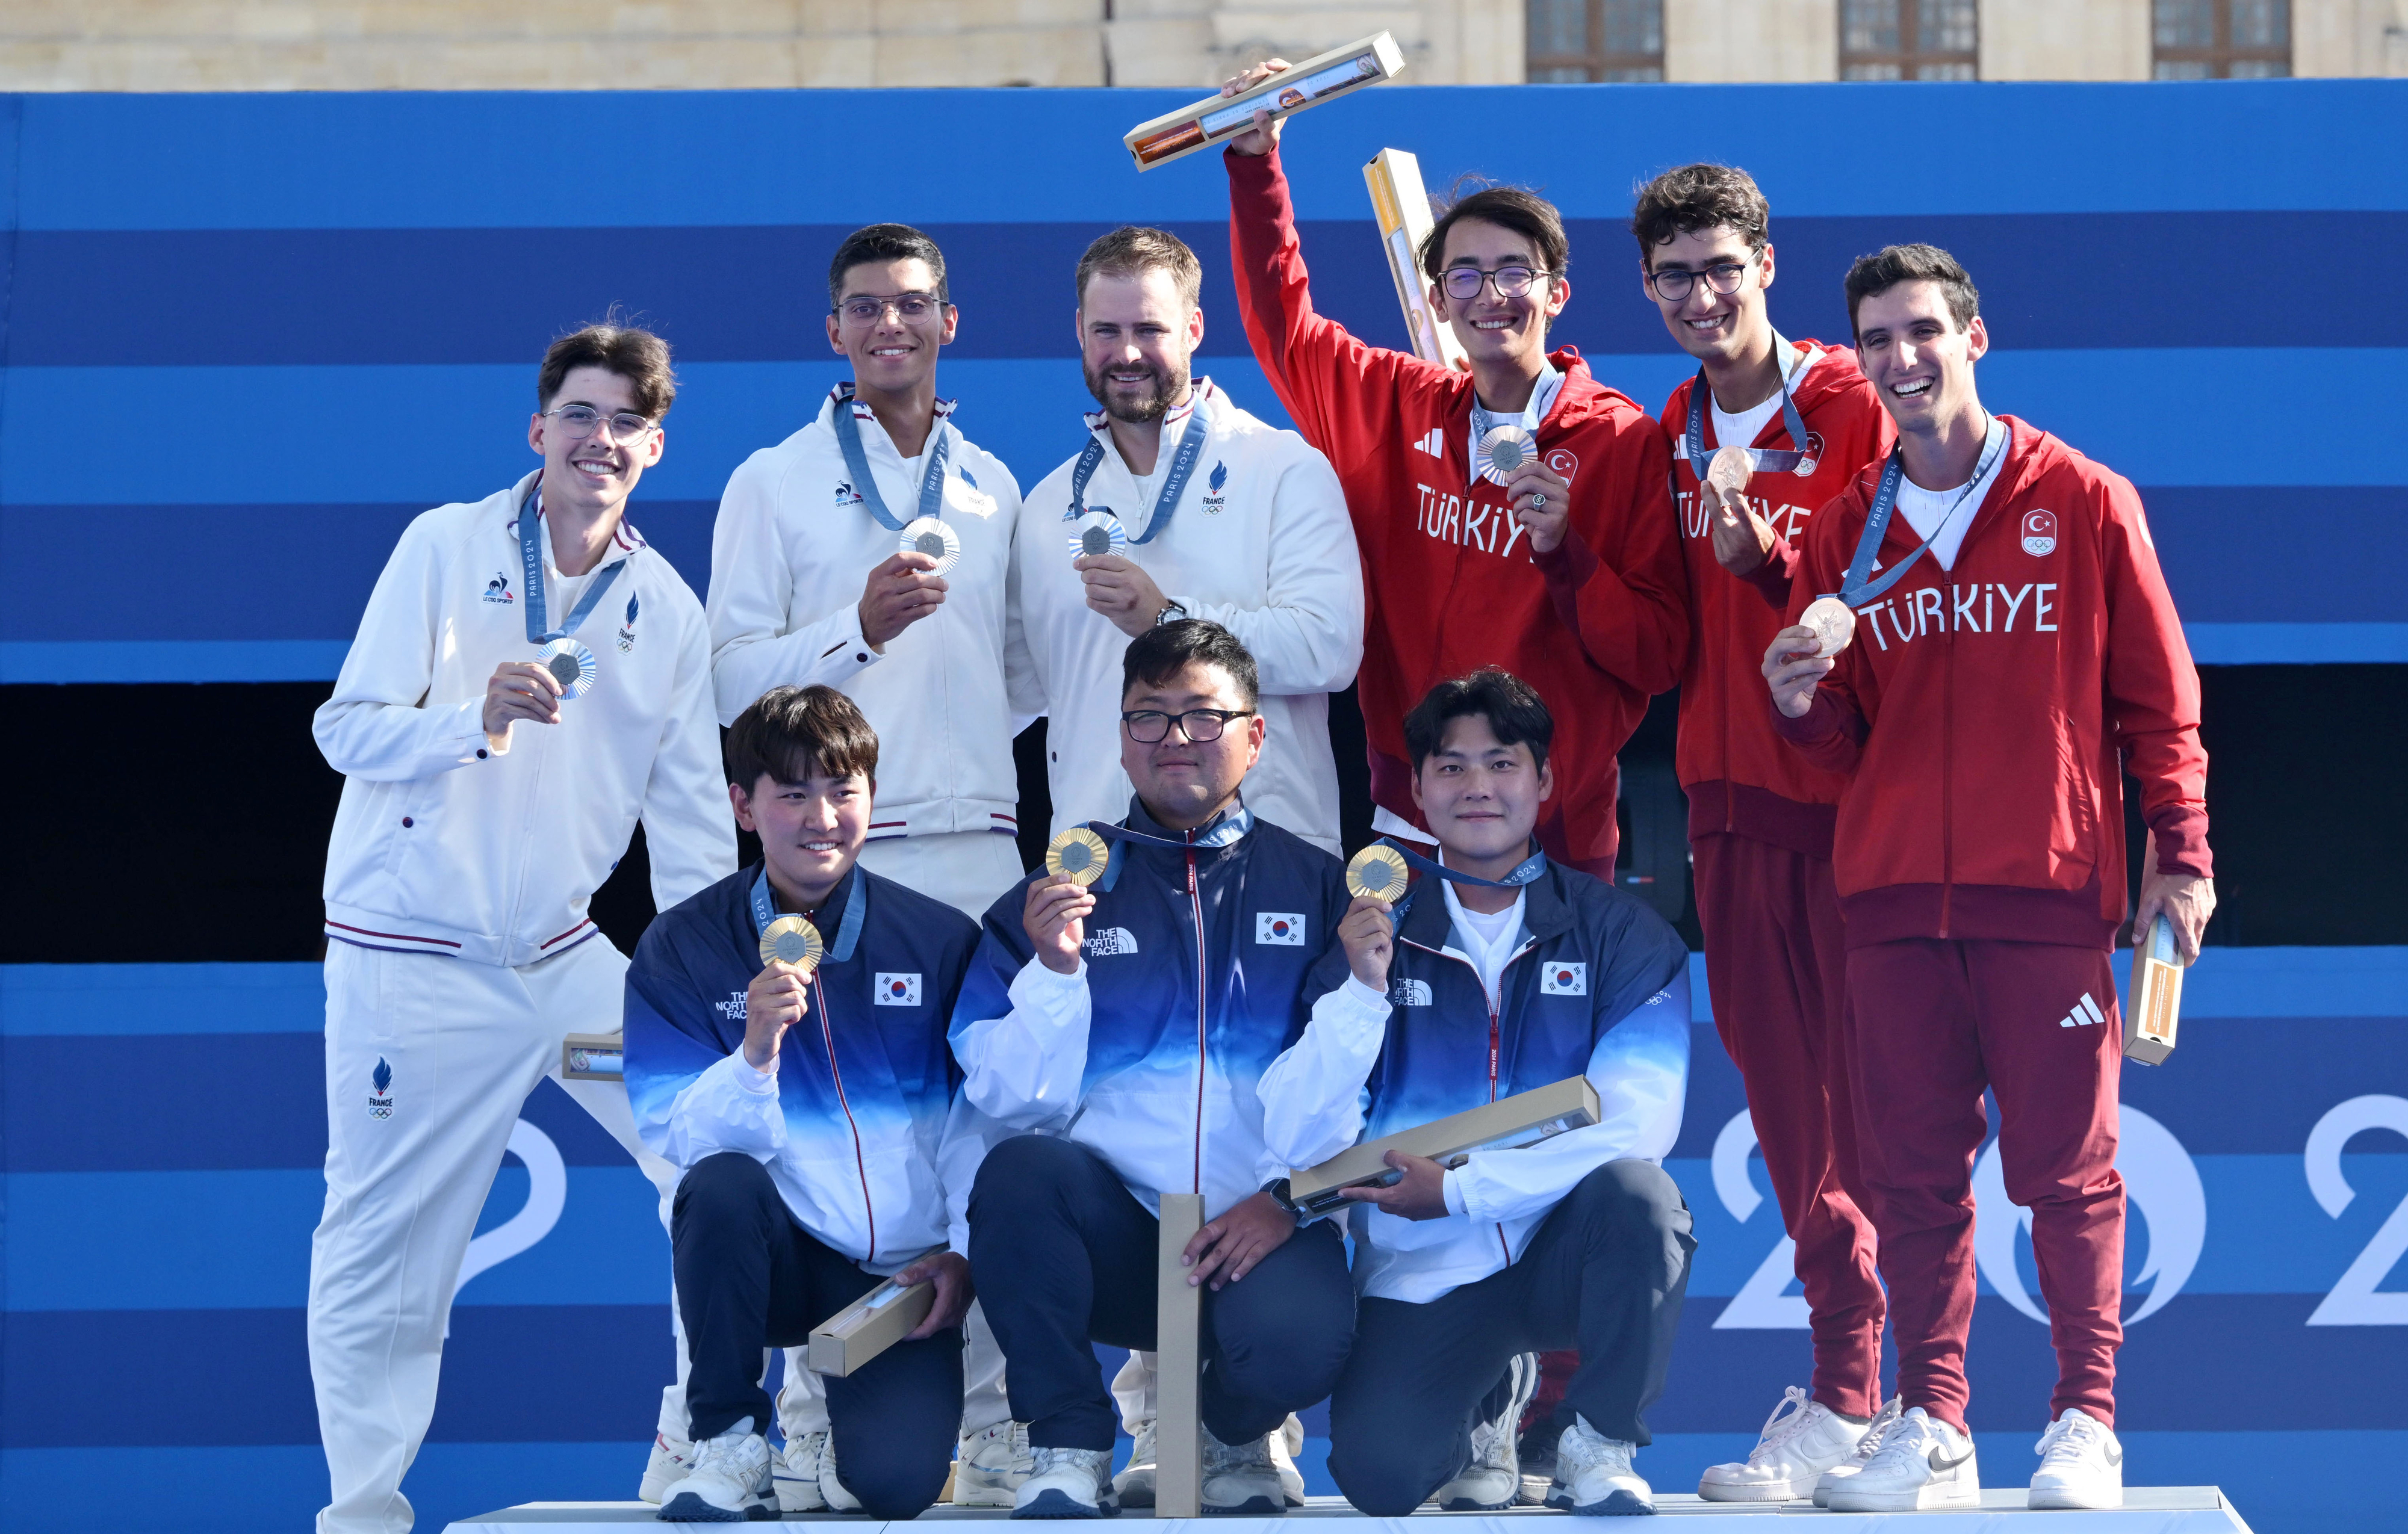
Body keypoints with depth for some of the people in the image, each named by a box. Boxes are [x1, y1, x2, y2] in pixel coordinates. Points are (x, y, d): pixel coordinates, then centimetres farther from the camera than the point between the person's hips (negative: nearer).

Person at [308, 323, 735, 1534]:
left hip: (567, 956, 4)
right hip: (411, 965, -4)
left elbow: (690, 820, 7)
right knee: (381, 1259, -2)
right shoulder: (445, 548, -4)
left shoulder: (668, 609, 7)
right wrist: (480, 720, -28)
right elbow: (346, 728, -10)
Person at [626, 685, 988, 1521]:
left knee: (897, 1480, -24)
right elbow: (684, 1138, -10)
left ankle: (836, 1428, 17)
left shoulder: (940, 941, 1)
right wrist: (756, 1050, -28)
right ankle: (731, 1444, -13)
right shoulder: (680, 950, -1)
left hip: (903, 1272, 0)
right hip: (777, 1259, 0)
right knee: (722, 1185, -35)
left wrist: (966, 1249, -9)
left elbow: (980, 1117, 4)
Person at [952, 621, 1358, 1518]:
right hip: (1113, 1232, 1)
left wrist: (1291, 1200, -14)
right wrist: (1054, 969, -12)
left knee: (1293, 1341, -34)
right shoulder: (1067, 887, 12)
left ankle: (1235, 1436, 5)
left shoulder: (1314, 887, 11)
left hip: (1261, 1237, -1)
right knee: (1020, 1170, -32)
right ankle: (1070, 1453, -13)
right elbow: (1013, 1103, 3)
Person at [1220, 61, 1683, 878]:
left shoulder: (1624, 444, -3)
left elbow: (1660, 658, -5)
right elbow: (1283, 319, 20)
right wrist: (1256, 162, 12)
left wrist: (1567, 554, -19)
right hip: (1407, 821, 3)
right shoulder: (1401, 410, 8)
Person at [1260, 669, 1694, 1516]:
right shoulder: (1376, 940, 5)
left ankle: (1598, 1447, -9)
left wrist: (1459, 1189, -17)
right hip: (1421, 1277, 1)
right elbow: (1300, 1145, -5)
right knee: (1379, 1475, -24)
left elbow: (1638, 1126, -12)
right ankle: (1483, 1411, 14)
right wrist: (1361, 993, -18)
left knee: (1636, 1193, -34)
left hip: (1566, 1250, -1)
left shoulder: (1619, 932, 2)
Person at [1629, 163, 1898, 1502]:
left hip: (1856, 796, -6)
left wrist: (1767, 564, -23)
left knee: (1867, 1095, -5)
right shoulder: (1668, 440, 13)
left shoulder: (1853, 410, -6)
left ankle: (1855, 1395, -5)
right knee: (1787, 1096, 6)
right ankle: (1848, 1373, 12)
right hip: (1735, 801, 6)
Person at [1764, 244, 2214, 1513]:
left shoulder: (2084, 504, 3)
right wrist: (1800, 704, -5)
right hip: (1893, 896, 3)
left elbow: (2158, 698, 4)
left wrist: (2180, 852, -4)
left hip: (2049, 890, -3)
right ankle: (1931, 1430, 8)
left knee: (2068, 1168, -2)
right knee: (1913, 1171, 3)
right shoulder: (1847, 530, 13)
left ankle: (2085, 1423, 5)